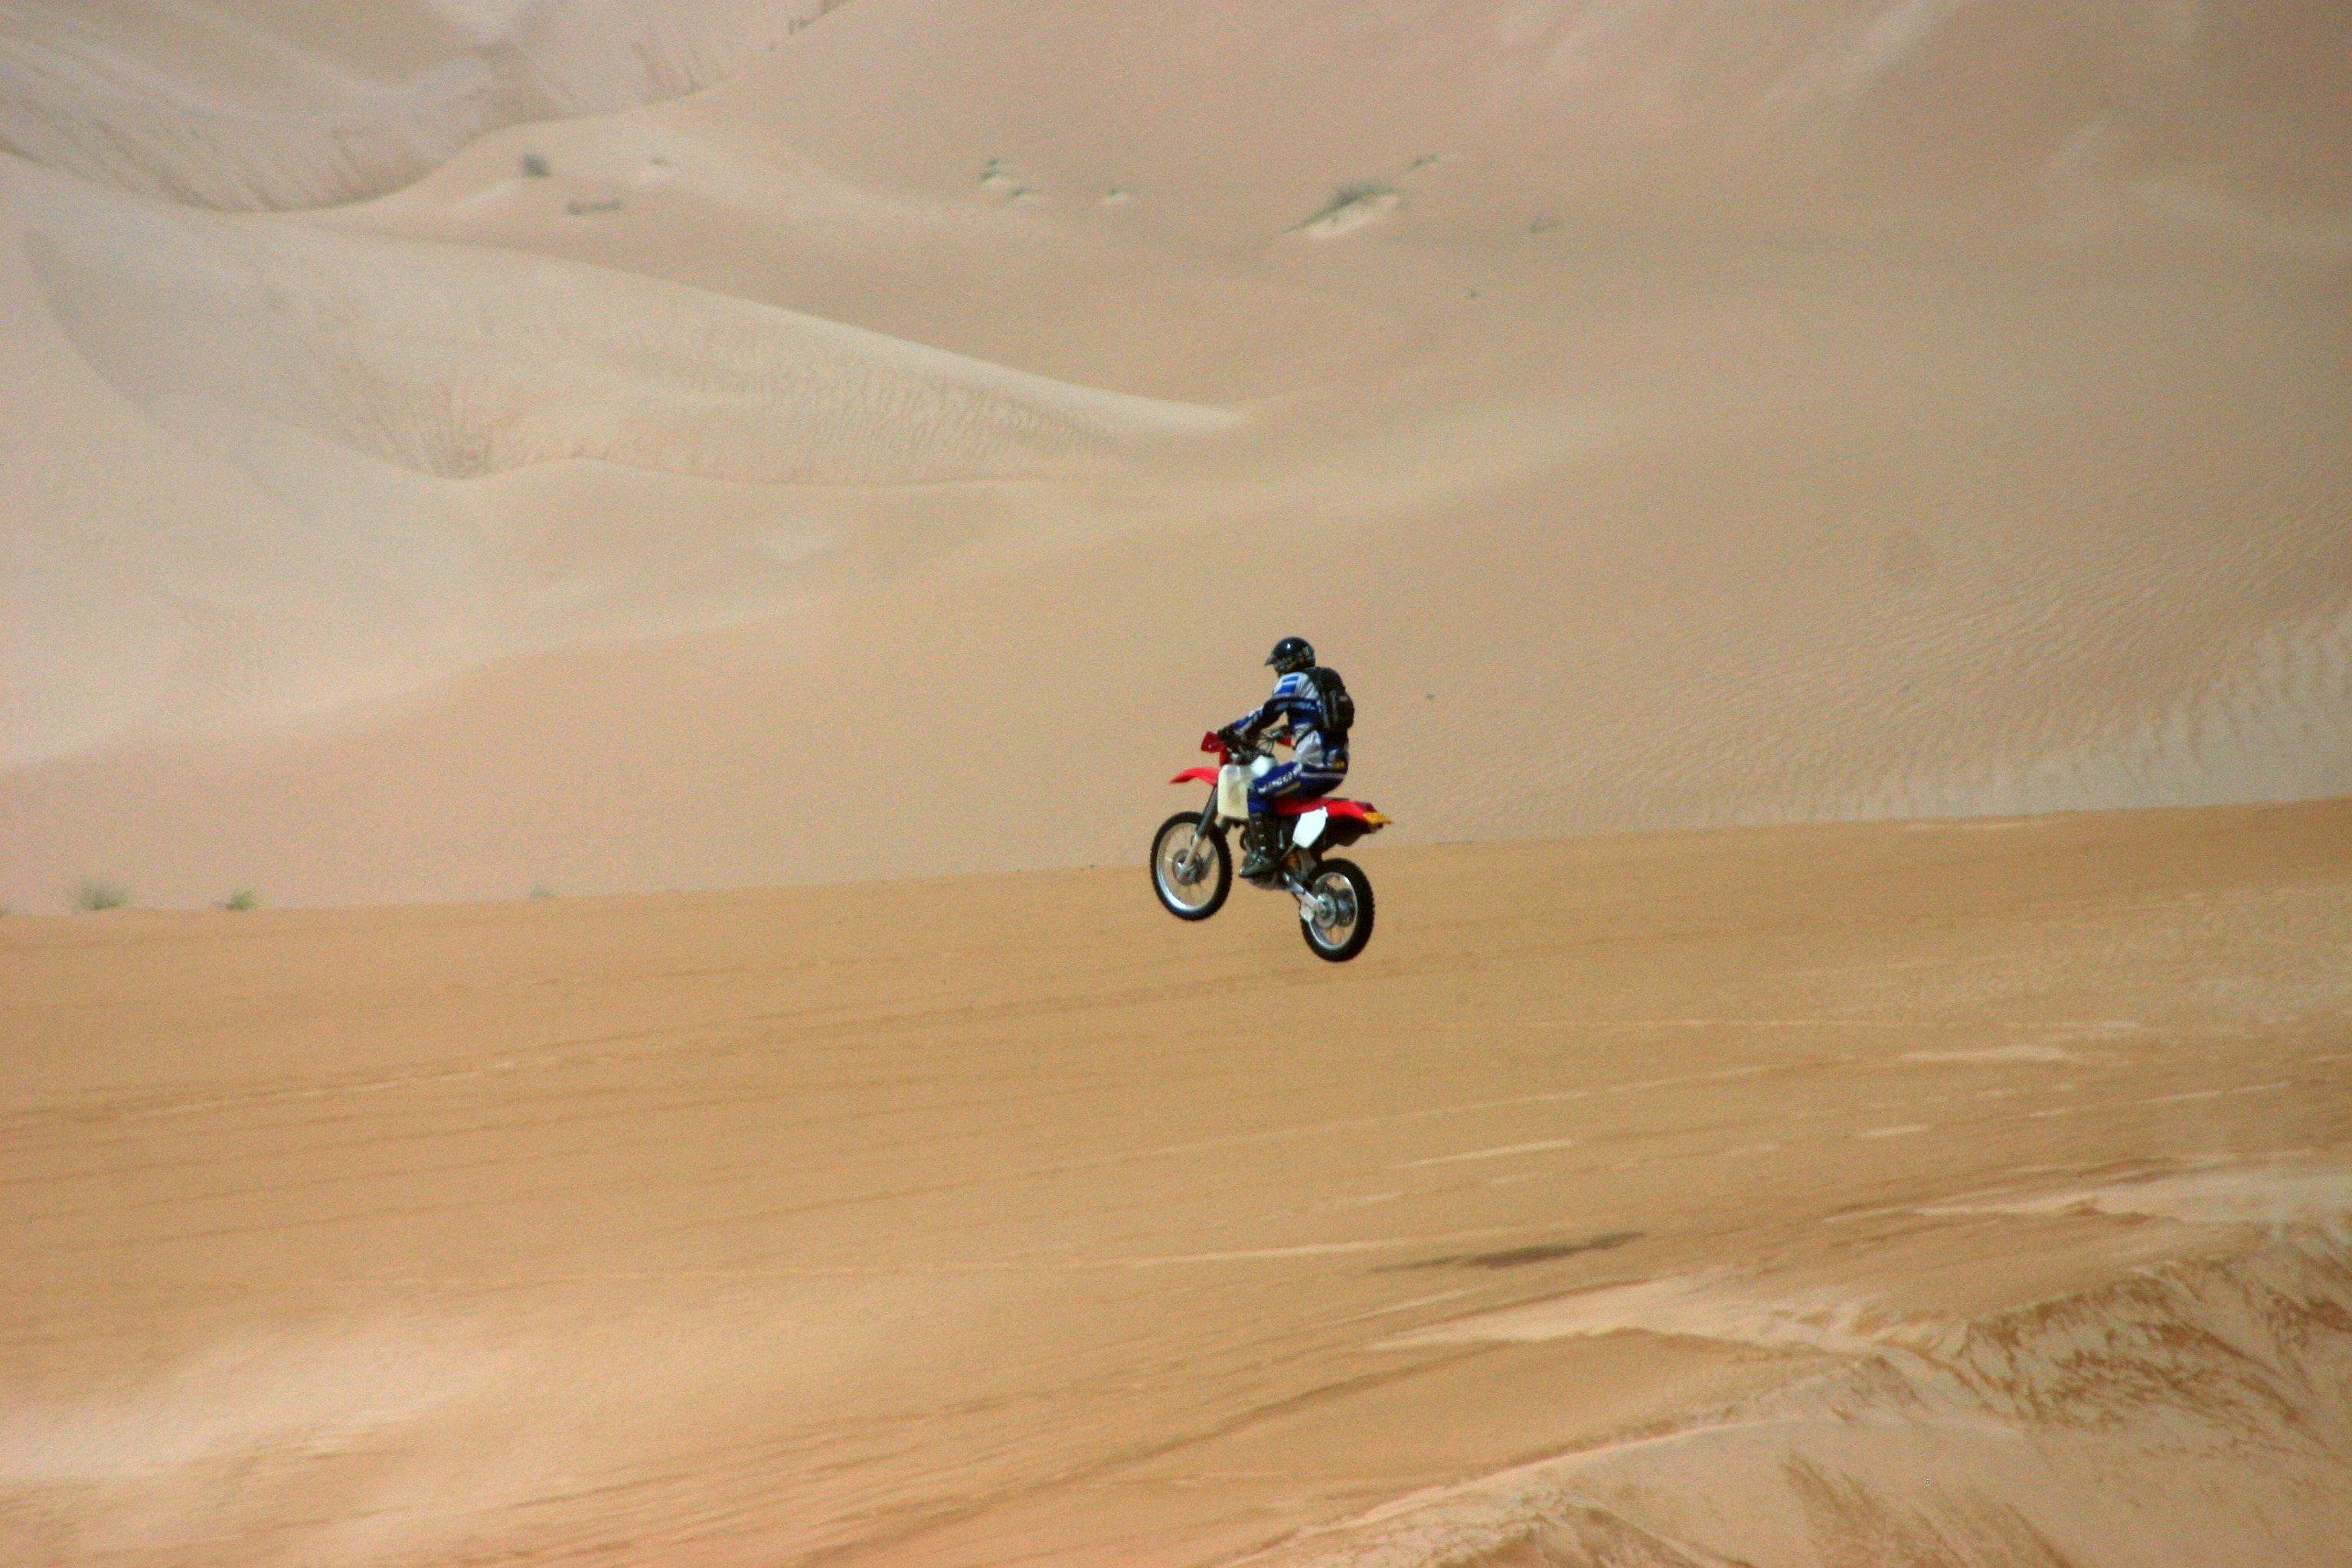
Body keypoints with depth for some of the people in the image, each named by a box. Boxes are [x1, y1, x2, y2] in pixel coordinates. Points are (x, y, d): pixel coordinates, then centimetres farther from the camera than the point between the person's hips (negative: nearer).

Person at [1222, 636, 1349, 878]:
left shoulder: (1292, 681, -2)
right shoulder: (1327, 681, 23)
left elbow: (1269, 712, -9)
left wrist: (1235, 730, 1)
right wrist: (1280, 731, 39)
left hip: (1312, 765, -9)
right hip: (1337, 769, 9)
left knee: (1257, 791, -5)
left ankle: (1264, 855, -13)